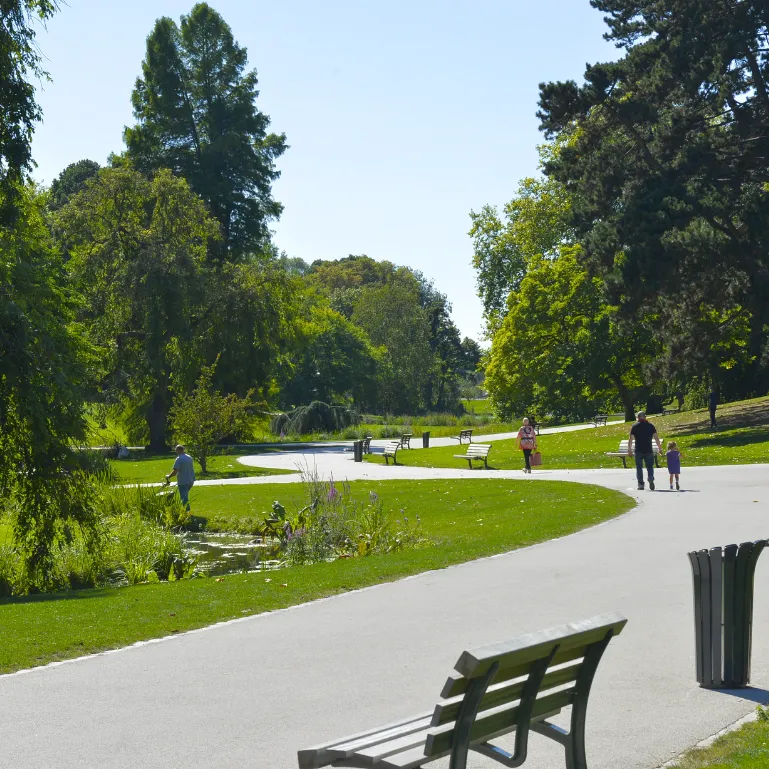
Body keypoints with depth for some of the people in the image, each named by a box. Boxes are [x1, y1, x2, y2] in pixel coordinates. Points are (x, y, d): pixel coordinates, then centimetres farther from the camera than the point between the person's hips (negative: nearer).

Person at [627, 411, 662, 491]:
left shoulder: (635, 426, 2)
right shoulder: (651, 426, 4)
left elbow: (630, 439, -1)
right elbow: (656, 438, -1)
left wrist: (629, 450, 4)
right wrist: (660, 448, 3)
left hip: (639, 451, -1)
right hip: (649, 450, 1)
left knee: (639, 467, 6)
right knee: (650, 466, 9)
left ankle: (641, 484, 2)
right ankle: (651, 479, -17)